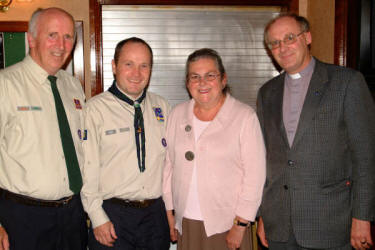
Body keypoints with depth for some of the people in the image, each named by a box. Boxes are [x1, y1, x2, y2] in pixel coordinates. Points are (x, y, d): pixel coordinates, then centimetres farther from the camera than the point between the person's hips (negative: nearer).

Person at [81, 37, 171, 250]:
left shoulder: (162, 107, 8)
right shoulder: (95, 109, -6)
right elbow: (87, 168, -8)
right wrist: (98, 218, -10)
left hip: (156, 214, 4)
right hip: (112, 215, -4)